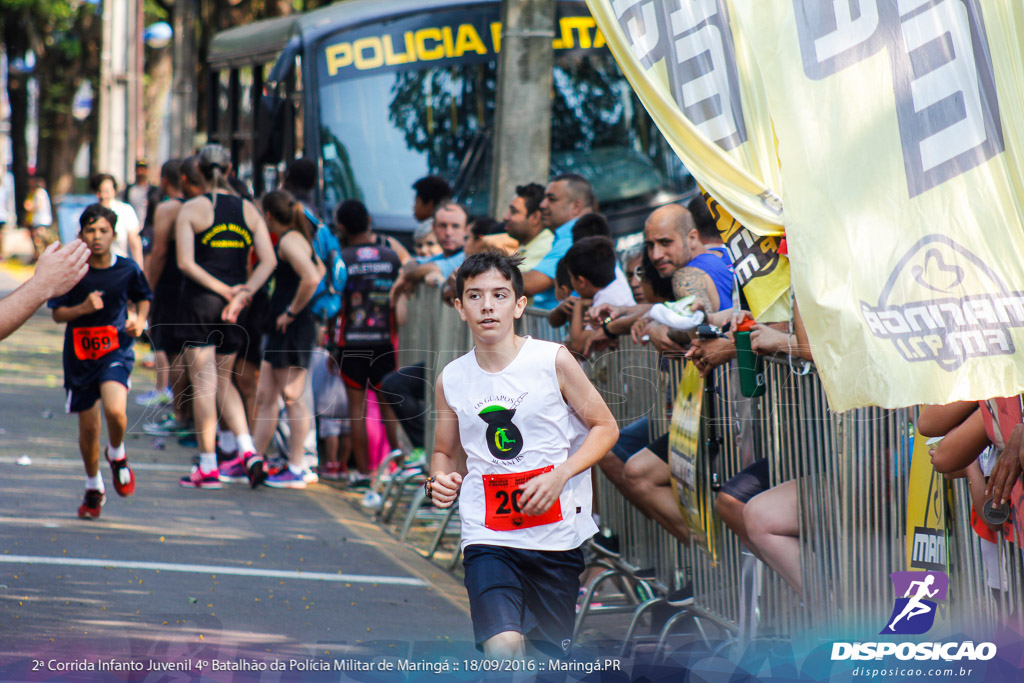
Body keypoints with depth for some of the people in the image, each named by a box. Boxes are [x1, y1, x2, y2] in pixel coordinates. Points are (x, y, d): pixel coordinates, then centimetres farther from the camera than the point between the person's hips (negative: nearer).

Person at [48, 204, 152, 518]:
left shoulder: (128, 269, -5)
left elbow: (142, 297, 14)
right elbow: (57, 313, -2)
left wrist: (140, 320, -4)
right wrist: (82, 308, -20)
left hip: (116, 349, -1)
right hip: (80, 355, 1)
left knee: (115, 409, -26)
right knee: (88, 426, 8)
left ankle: (117, 456, 8)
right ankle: (93, 488, 32)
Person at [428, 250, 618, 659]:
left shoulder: (553, 361, -4)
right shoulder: (451, 379, 4)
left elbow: (605, 426, 2)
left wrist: (559, 476, -13)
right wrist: (440, 480, -4)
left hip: (556, 533, 0)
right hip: (488, 538, 0)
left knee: (555, 652, 11)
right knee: (502, 646, -23)